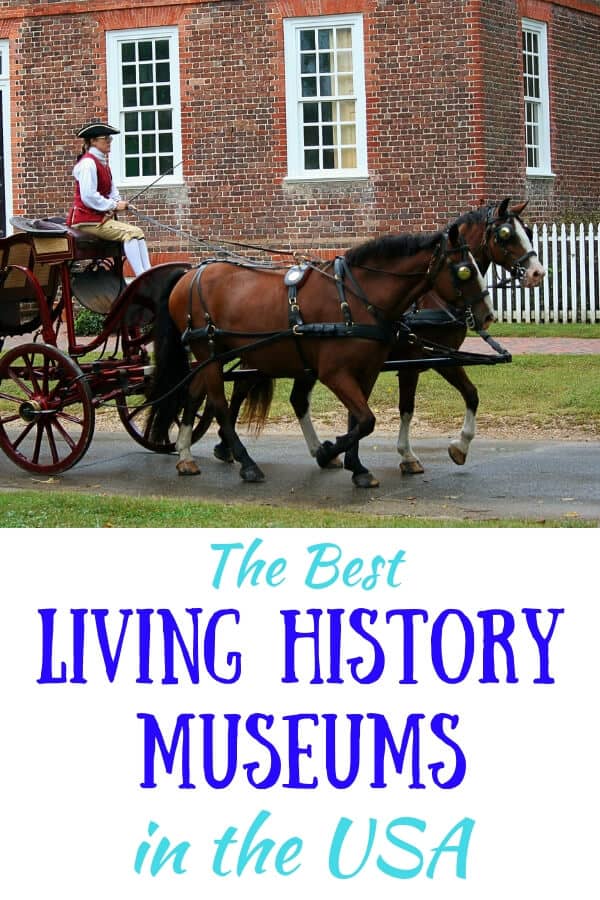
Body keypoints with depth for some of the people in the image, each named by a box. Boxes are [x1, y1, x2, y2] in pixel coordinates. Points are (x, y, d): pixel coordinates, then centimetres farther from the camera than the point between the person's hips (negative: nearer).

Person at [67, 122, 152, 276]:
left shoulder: (103, 162, 18)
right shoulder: (88, 163, -14)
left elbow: (111, 190, 20)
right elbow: (88, 197, -21)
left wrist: (118, 203, -1)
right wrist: (113, 205, -14)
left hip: (102, 216, 9)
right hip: (87, 220, -9)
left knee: (137, 232, -5)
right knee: (130, 233, -22)